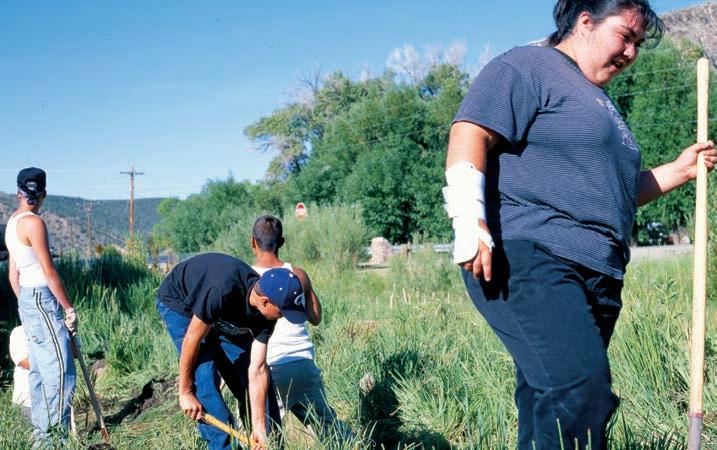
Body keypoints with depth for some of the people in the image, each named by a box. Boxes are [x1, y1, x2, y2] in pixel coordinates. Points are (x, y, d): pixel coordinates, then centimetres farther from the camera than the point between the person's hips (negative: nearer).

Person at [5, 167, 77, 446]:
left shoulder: (12, 223, 13)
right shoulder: (33, 223, -15)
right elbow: (49, 272, -16)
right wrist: (69, 308, -9)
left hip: (26, 299, 10)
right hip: (43, 298, -10)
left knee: (39, 370, 14)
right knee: (60, 371, -7)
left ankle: (40, 433, 20)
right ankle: (53, 437, -5)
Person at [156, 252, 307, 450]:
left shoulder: (264, 313, -22)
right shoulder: (223, 290, -42)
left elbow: (257, 370, -18)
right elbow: (192, 339, -31)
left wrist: (259, 428, -18)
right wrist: (185, 392, -20)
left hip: (220, 315, 6)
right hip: (179, 303, -6)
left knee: (244, 374, 0)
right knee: (204, 375, -19)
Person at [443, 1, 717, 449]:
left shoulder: (598, 101, 32)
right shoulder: (528, 67, 3)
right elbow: (470, 134, -12)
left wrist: (679, 170, 30)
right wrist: (469, 221, -24)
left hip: (595, 275, 9)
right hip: (529, 259, -9)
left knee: (548, 407, 4)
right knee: (582, 385, -24)